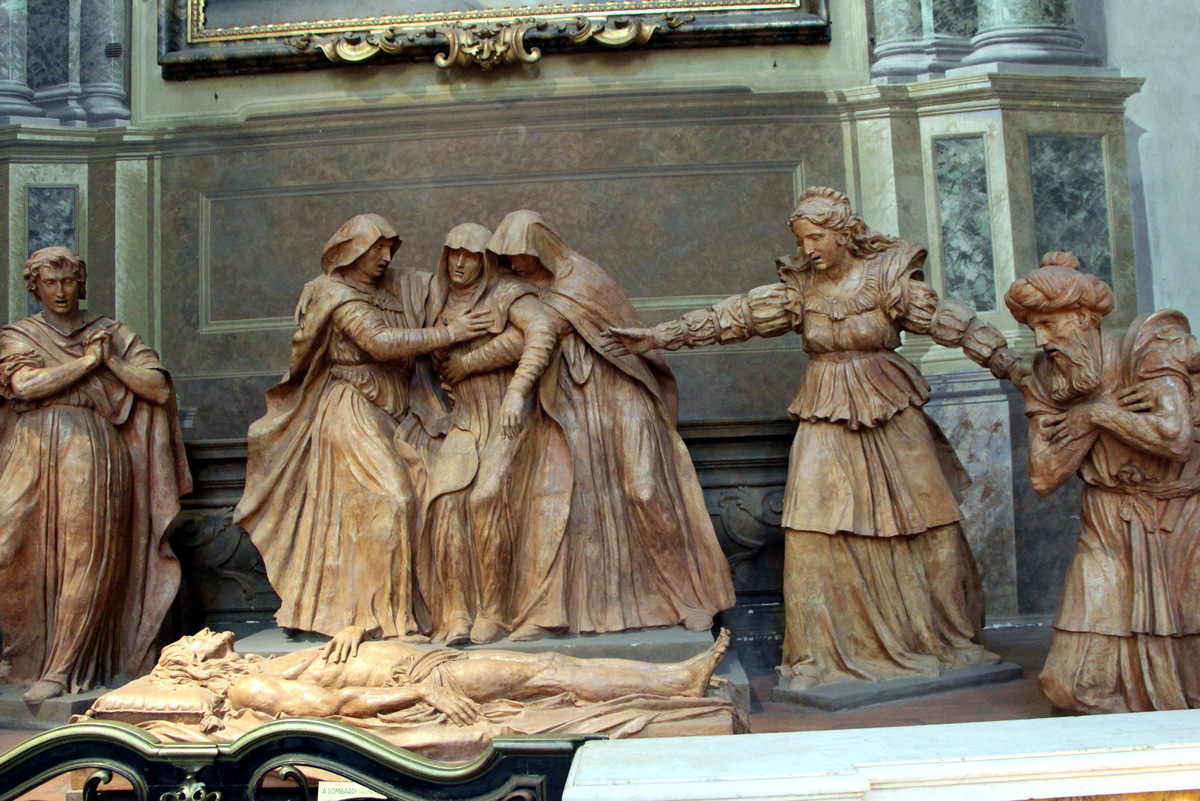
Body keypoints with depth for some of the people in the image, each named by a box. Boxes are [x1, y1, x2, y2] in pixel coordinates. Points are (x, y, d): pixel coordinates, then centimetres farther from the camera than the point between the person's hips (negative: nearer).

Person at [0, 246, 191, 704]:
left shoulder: (111, 334, 14)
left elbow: (158, 388, 5)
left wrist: (111, 362, -4)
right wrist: (88, 361, -4)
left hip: (94, 452, 0)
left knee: (85, 557, -7)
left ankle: (62, 669, -4)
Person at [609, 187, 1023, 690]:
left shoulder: (886, 277, -4)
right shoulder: (798, 288, 2)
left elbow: (952, 323, -8)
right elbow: (729, 319, 1)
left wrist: (1014, 366, -13)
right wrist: (659, 337, -3)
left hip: (891, 416, -1)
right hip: (826, 422, 1)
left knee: (922, 526, 3)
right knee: (819, 531, -7)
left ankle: (943, 638, 22)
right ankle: (824, 653, 4)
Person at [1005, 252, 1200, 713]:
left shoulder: (1148, 347, -12)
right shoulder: (1045, 381, -1)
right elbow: (1043, 478, -12)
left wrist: (1093, 414, -15)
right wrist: (1101, 415, -17)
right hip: (1110, 531, 3)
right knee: (1091, 683, -5)